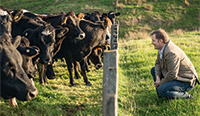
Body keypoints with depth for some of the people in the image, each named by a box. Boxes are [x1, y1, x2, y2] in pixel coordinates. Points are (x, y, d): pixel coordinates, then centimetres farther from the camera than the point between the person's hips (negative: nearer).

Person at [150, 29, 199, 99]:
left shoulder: (171, 53, -29)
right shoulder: (162, 48, 2)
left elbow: (172, 75, -30)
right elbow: (158, 63, 11)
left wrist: (161, 82, -15)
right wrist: (158, 78, -5)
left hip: (187, 81, -10)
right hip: (176, 76, 10)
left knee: (161, 90, -26)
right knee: (154, 70, 12)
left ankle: (186, 96, -9)